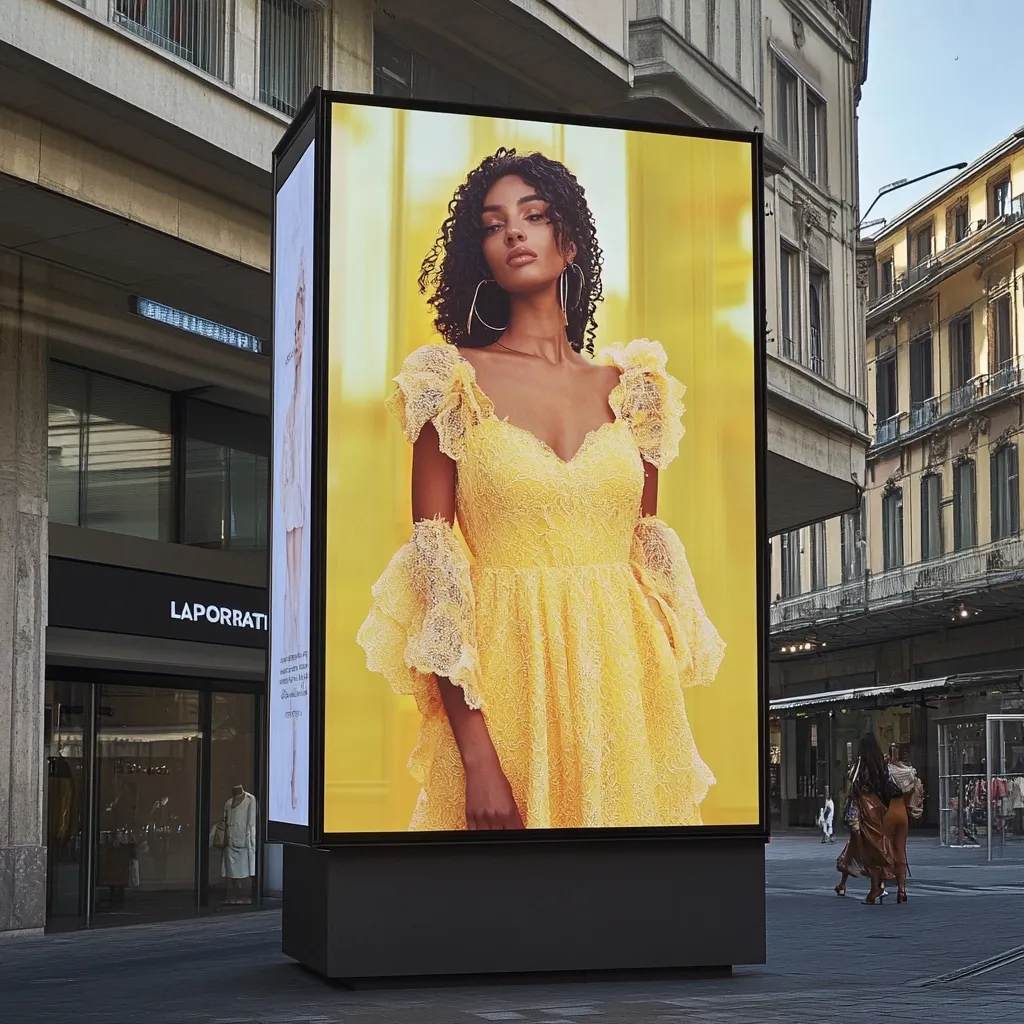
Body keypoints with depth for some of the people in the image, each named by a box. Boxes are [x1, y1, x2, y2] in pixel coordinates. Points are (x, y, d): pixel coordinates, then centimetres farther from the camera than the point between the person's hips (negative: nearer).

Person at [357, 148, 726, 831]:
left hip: (624, 683, 3)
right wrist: (475, 756, -16)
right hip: (507, 678, -3)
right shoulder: (455, 382, -2)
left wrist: (665, 714, 3)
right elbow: (431, 573, -8)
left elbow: (650, 557, 11)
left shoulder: (628, 387, 7)